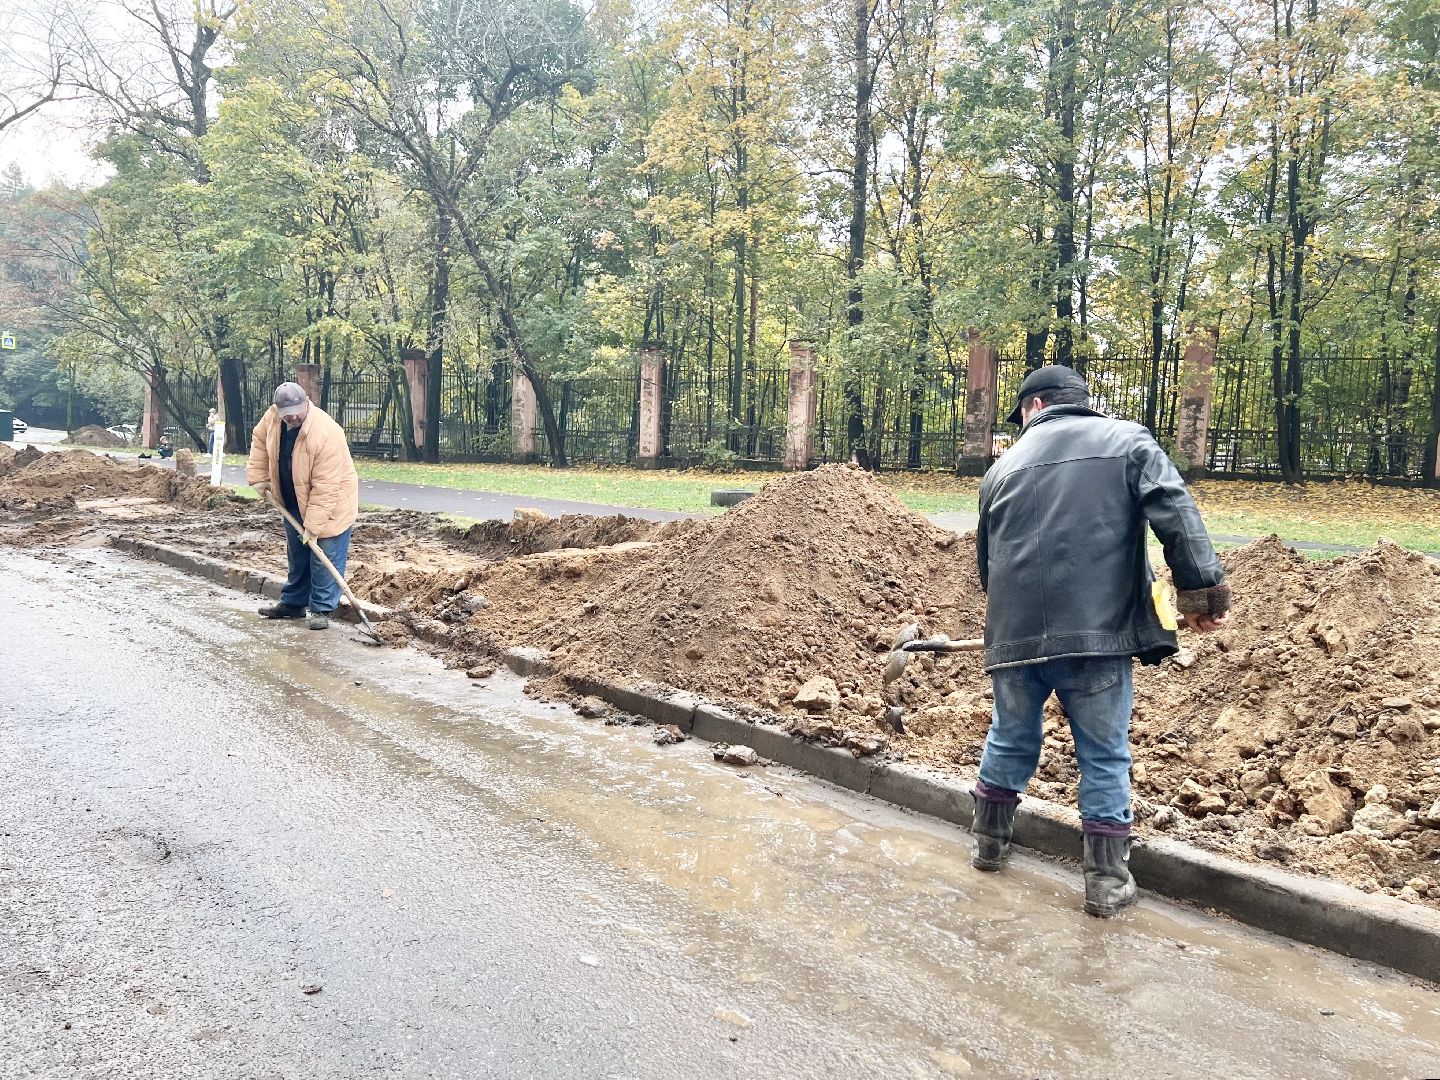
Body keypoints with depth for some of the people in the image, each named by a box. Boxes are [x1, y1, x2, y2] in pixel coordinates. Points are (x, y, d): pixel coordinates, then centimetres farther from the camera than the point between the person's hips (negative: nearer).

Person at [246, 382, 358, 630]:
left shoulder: (326, 434, -34)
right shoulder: (272, 417, -13)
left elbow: (324, 488, -32)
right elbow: (259, 441, 11)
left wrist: (313, 525, -29)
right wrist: (258, 477, 2)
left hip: (329, 504, -7)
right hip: (294, 502, 7)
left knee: (324, 559, -5)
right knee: (297, 555, 19)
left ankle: (321, 609, 6)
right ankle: (293, 603, 32)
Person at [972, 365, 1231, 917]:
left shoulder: (1003, 467, 16)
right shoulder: (1127, 440, 9)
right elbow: (1176, 514, -7)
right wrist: (1203, 589, -8)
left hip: (1014, 636, 3)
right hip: (1097, 632, -2)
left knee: (1010, 740, 21)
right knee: (1104, 755, 10)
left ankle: (989, 842, 36)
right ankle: (1107, 881, 16)